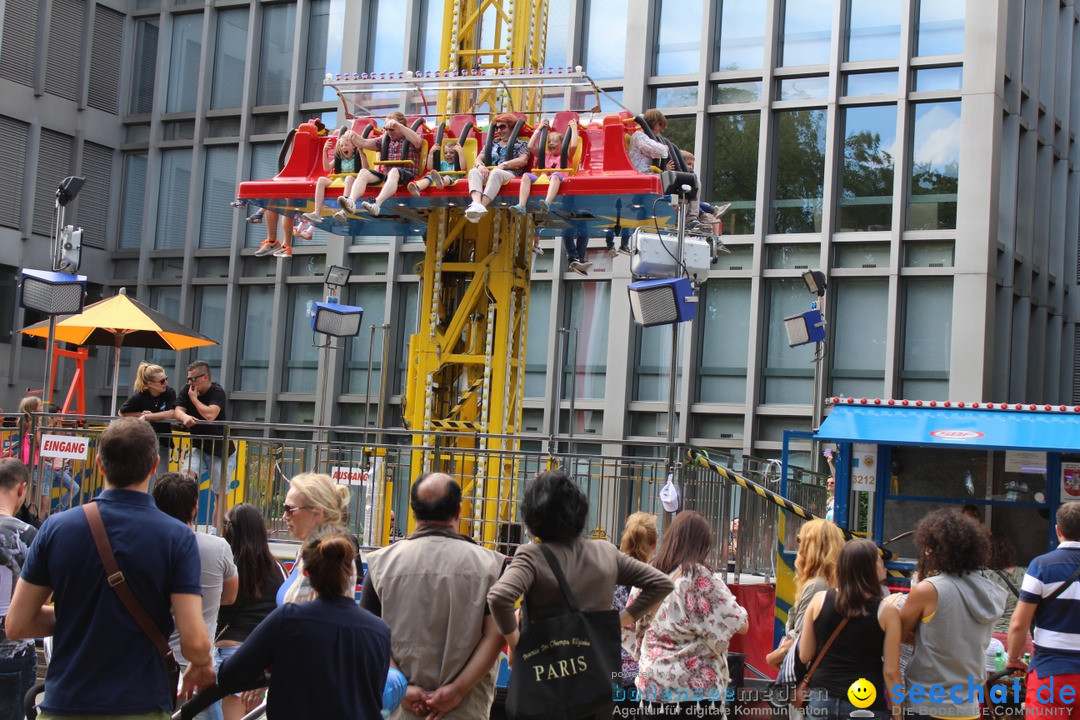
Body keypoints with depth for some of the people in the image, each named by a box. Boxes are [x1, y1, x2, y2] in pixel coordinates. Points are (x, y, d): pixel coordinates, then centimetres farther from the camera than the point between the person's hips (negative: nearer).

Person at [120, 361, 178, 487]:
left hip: (162, 442, 1)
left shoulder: (170, 393, -7)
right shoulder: (139, 397, -9)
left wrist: (147, 417, -20)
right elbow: (122, 413, 2)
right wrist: (141, 414, -14)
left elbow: (172, 413, -19)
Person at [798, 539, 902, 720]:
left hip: (822, 700, 2)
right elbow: (891, 672, -8)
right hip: (867, 704, -2)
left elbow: (804, 656, 2)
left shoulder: (820, 599, -2)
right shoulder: (886, 612, -8)